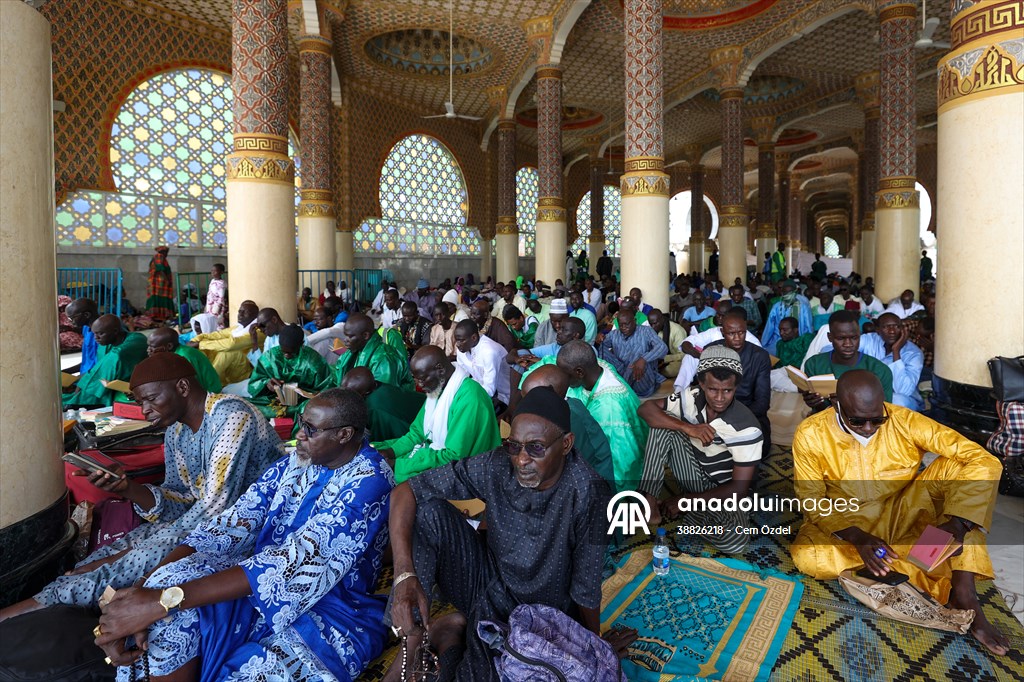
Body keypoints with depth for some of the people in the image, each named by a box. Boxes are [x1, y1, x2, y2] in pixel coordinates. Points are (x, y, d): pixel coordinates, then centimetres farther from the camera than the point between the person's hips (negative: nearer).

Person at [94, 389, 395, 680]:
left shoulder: (369, 481, -18)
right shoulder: (297, 461, 4)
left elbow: (294, 561, -28)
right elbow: (233, 525, -4)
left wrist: (165, 599, -31)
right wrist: (143, 588, -19)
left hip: (331, 615, -6)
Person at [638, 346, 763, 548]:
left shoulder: (747, 429, -26)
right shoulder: (692, 397, -14)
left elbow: (739, 488, -23)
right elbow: (646, 408, -16)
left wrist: (685, 501, -23)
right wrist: (687, 427, -30)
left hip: (723, 490, -3)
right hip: (694, 475, 3)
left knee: (734, 540, -35)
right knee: (663, 422, -18)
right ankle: (649, 500, -19)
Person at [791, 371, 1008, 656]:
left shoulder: (905, 421, -19)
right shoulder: (810, 435, -19)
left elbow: (985, 462, -21)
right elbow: (812, 500, -12)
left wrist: (957, 524, -34)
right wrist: (858, 538, -28)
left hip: (902, 515, 1)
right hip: (845, 524, -1)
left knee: (957, 466, -22)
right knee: (806, 557, -33)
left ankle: (964, 593, -25)